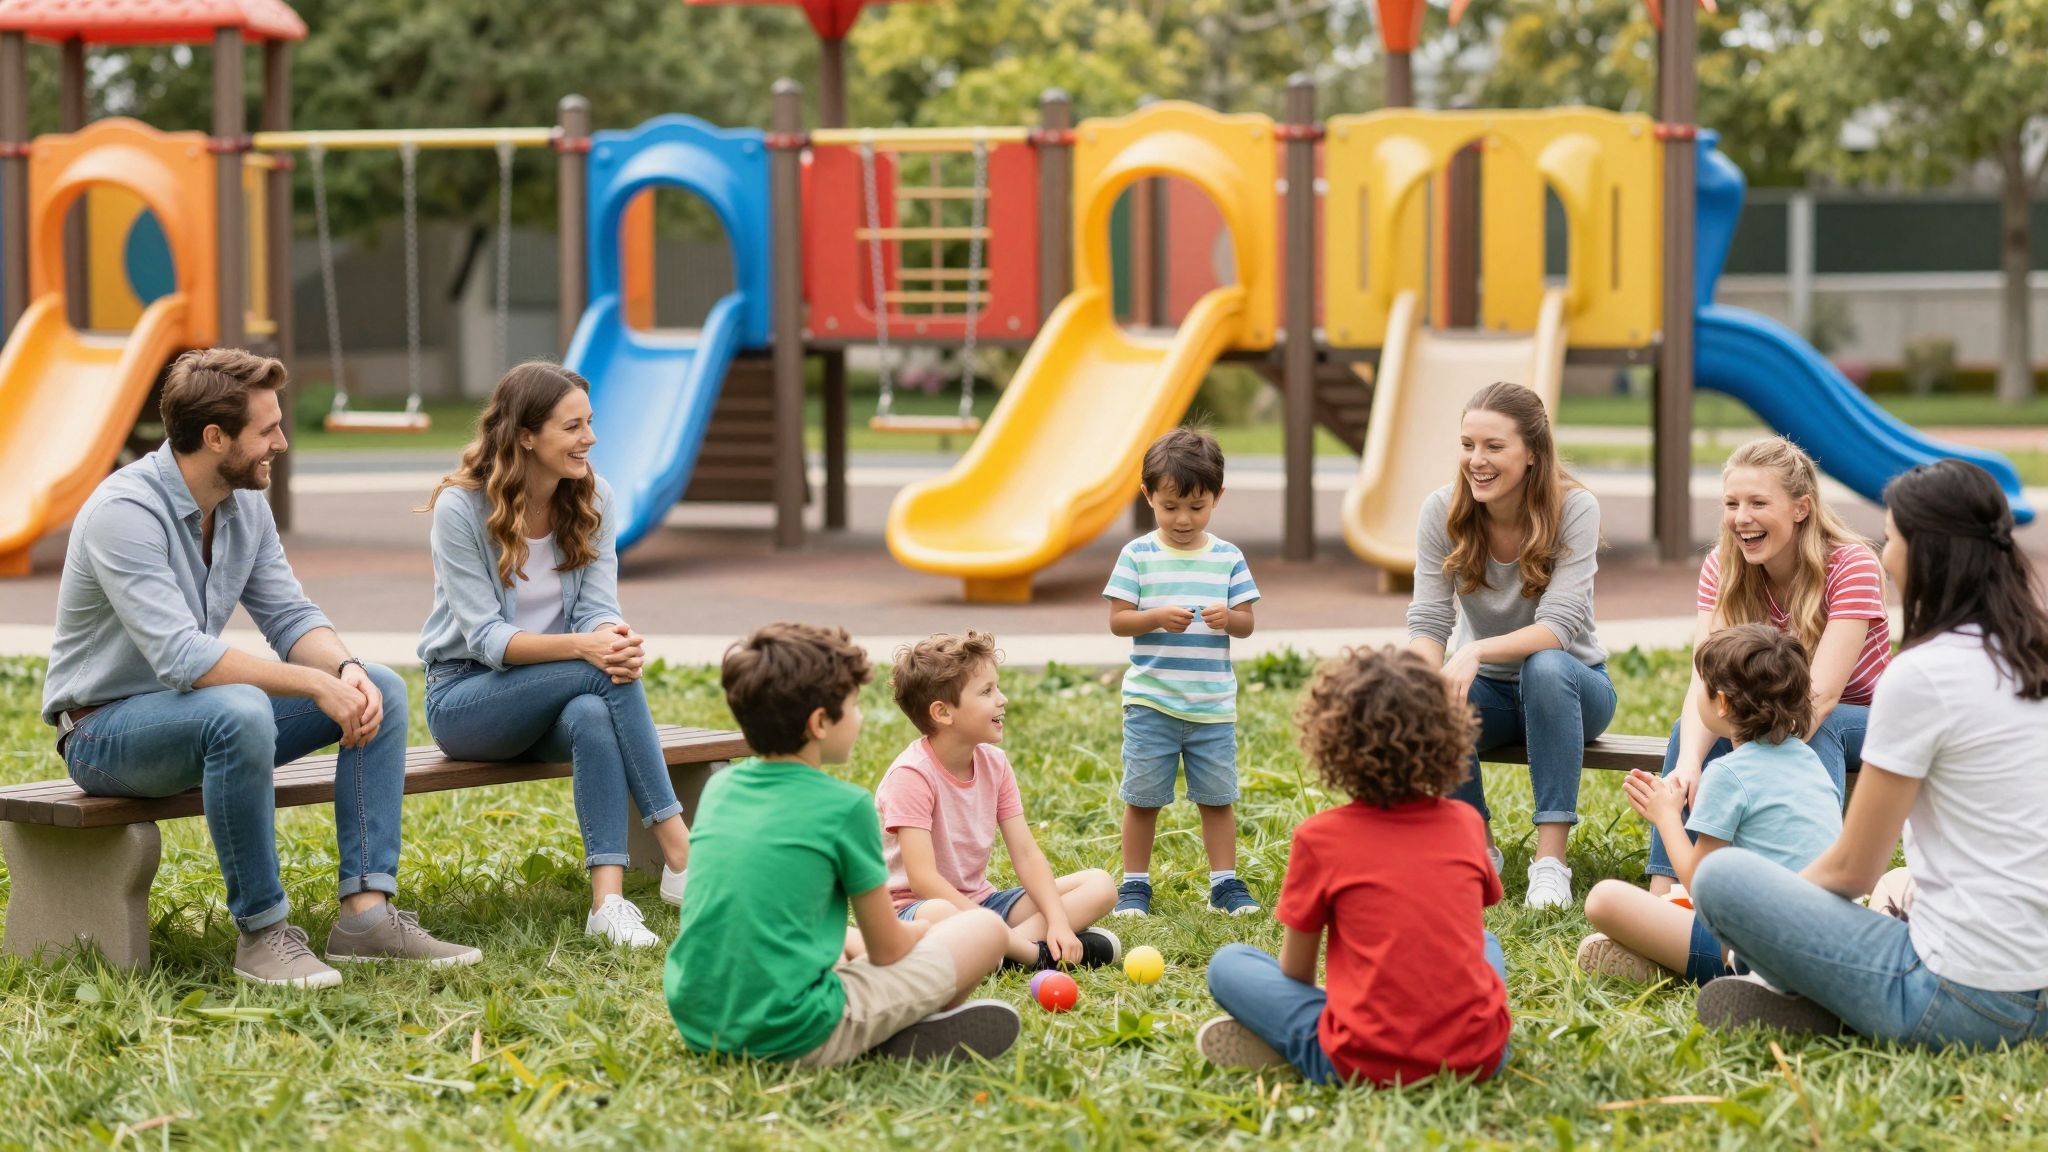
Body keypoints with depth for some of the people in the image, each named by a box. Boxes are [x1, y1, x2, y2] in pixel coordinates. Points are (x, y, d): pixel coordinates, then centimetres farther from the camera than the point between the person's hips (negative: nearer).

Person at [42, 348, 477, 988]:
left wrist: (345, 669, -19)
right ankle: (261, 931, -25)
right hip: (102, 730, -9)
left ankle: (366, 910, -12)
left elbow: (291, 616, 3)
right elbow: (180, 657, -34)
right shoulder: (125, 512, -25)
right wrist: (315, 684, -32)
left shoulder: (245, 504, 3)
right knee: (239, 712, -39)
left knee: (381, 691, -4)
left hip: (200, 713, 9)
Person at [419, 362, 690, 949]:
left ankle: (608, 900, -44)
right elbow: (486, 638, -19)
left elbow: (599, 606, -6)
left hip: (551, 697, 4)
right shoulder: (460, 508, -14)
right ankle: (679, 853, -32)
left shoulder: (593, 498, 1)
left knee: (592, 715, -36)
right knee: (605, 675, -32)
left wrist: (616, 639, -32)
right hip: (464, 696, -4)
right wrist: (581, 646, -36)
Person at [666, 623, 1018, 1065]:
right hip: (793, 1036, -7)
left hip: (698, 1026, 7)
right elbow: (887, 950, 0)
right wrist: (924, 929, 23)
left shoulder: (720, 786, 9)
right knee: (986, 929, 4)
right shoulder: (845, 806, -9)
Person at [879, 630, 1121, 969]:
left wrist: (1058, 922, -15)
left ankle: (1014, 944, -24)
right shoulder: (912, 775, -19)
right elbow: (923, 878, -26)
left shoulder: (995, 764, 3)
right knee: (936, 916, -45)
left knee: (1100, 885, -3)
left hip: (979, 901, 8)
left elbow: (1026, 855, 1)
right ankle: (1037, 952, -25)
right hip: (913, 907, -8)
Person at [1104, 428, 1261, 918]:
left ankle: (1225, 882, 17)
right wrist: (1157, 618, -22)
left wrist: (1228, 617, -18)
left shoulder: (1228, 558, 4)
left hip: (1213, 703, 2)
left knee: (1218, 796, 6)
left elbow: (1246, 623, 4)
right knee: (1143, 796, 3)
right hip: (1150, 701, -2)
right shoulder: (1138, 556, -2)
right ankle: (1135, 884, 14)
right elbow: (1117, 620, -4)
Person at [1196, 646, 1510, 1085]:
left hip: (1366, 1063, -3)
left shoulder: (1320, 838, -3)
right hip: (1478, 1057, 4)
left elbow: (1294, 971, 6)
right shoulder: (1466, 823, 7)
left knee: (1227, 964, 15)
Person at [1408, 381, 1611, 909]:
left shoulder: (1575, 508, -19)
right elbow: (1428, 623, -15)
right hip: (1489, 690, 2)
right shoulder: (1443, 510, -11)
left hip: (1570, 686, -2)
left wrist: (1476, 652, -46)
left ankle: (1551, 858, -35)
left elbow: (1558, 626, -29)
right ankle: (1479, 848, -8)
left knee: (1545, 668, -38)